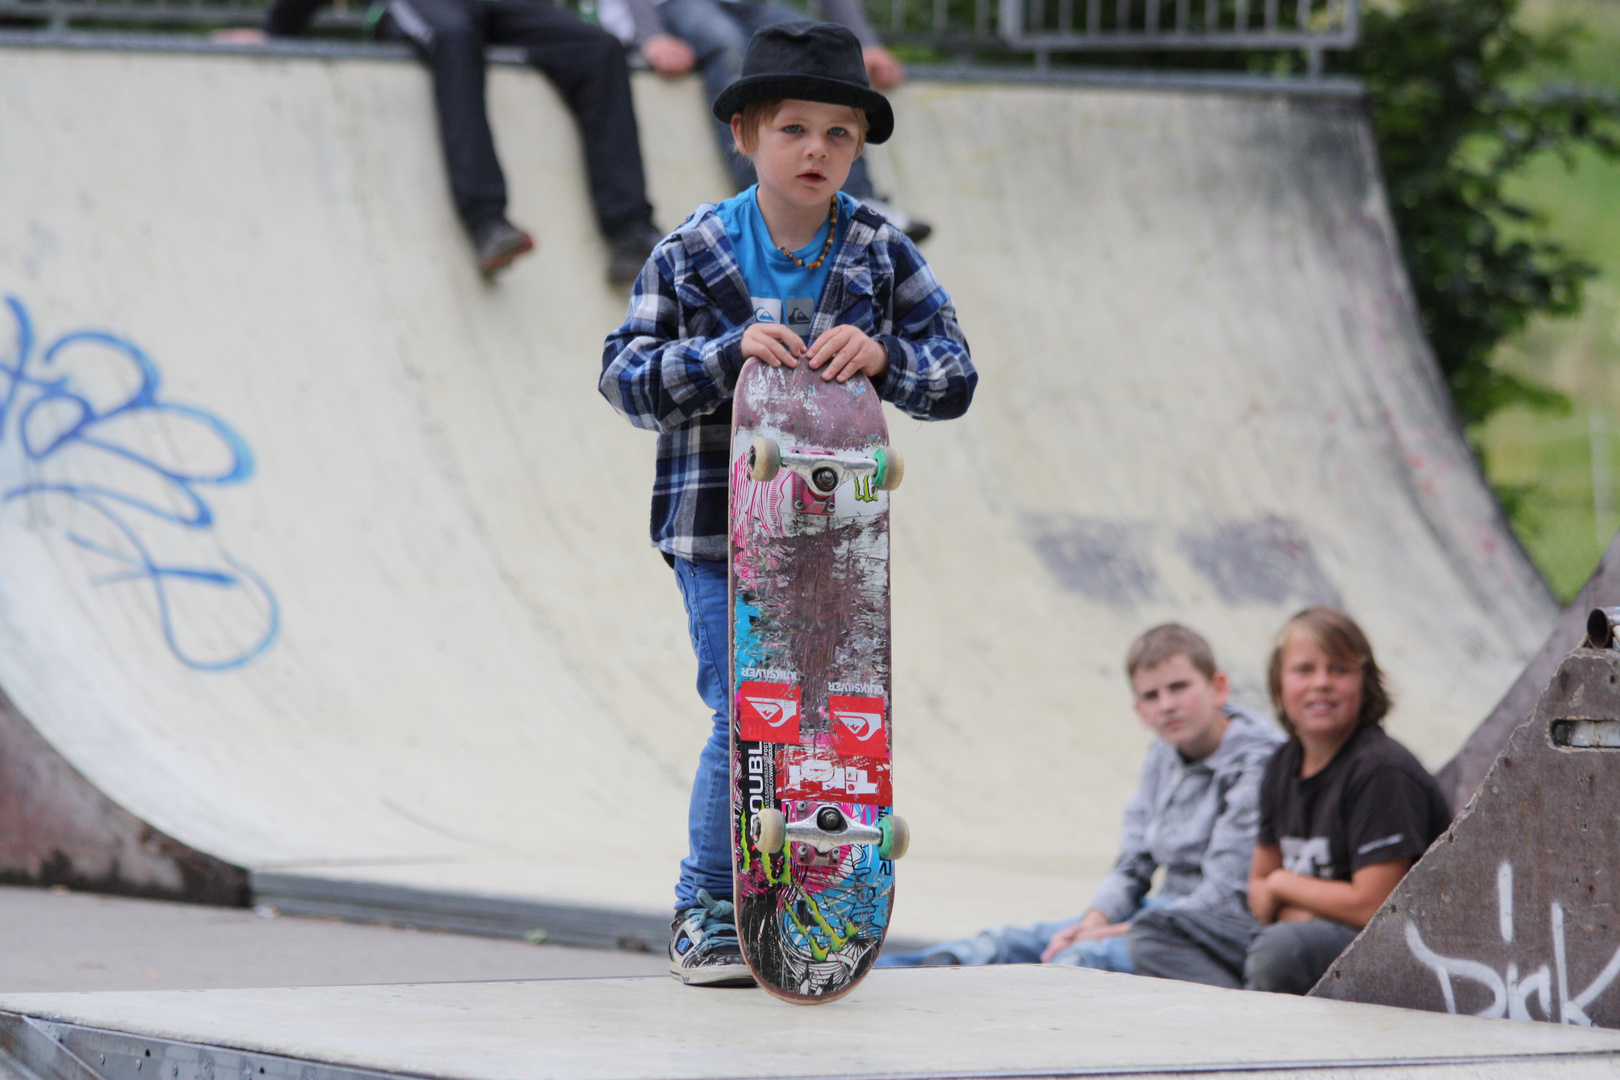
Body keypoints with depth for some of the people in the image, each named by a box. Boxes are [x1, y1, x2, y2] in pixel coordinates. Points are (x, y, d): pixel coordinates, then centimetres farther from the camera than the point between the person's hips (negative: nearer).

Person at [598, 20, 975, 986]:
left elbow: (955, 377, -1)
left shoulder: (883, 256, 2)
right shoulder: (693, 255, -3)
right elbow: (627, 373, -7)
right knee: (745, 721, -6)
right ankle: (709, 911, 10)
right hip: (721, 527, -2)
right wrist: (732, 350, -22)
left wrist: (882, 355, -21)